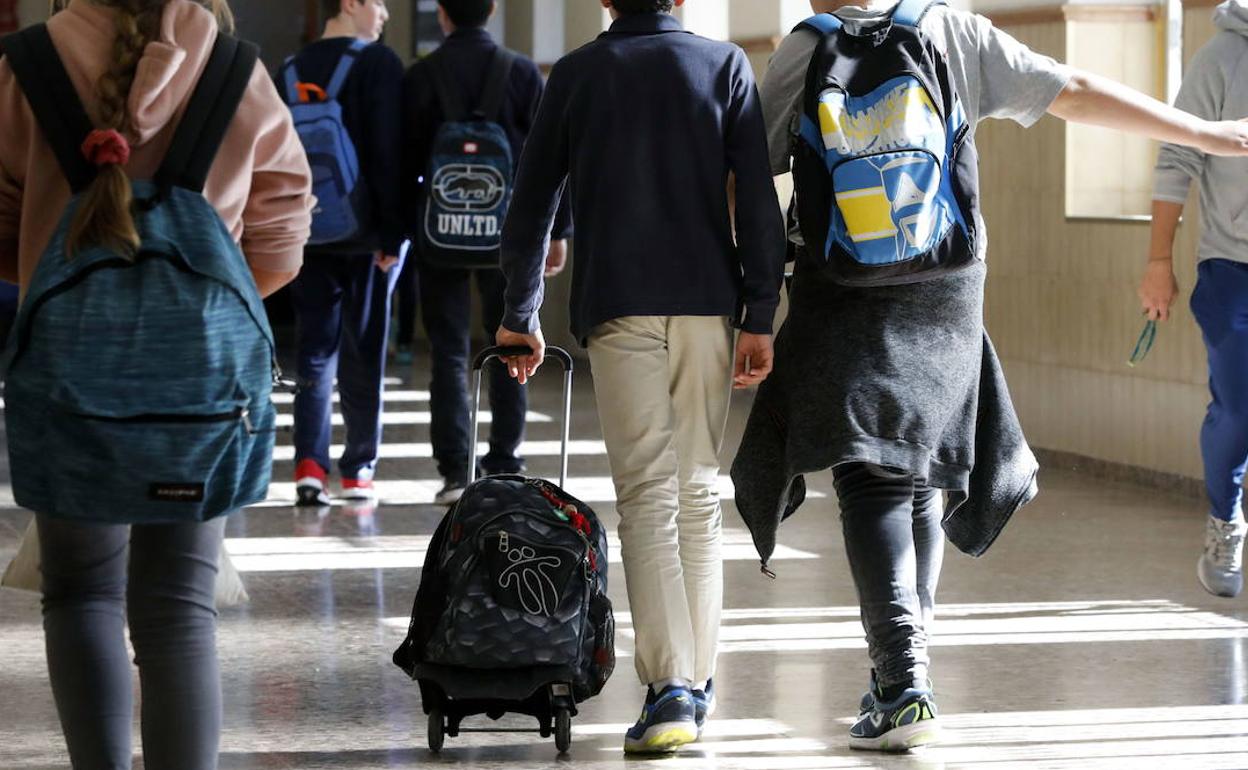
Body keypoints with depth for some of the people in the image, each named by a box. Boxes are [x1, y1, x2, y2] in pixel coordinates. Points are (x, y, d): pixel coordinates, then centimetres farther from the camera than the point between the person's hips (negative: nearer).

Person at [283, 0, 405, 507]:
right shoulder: (379, 64, -9)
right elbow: (389, 155, -15)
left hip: (307, 234, 4)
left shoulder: (292, 72, 7)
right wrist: (391, 235, -12)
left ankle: (309, 464, -7)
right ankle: (359, 470, 9)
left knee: (315, 350, 7)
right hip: (365, 234, -4)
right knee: (363, 353, 5)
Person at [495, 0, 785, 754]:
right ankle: (697, 680, 12)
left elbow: (531, 207, 11)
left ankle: (669, 683, -18)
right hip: (708, 302, 1)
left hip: (618, 308, -1)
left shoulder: (576, 75, 6)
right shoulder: (725, 65, 6)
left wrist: (522, 316, 22)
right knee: (699, 493, 10)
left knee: (648, 494, -5)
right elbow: (759, 201, -1)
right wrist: (760, 317, 1)